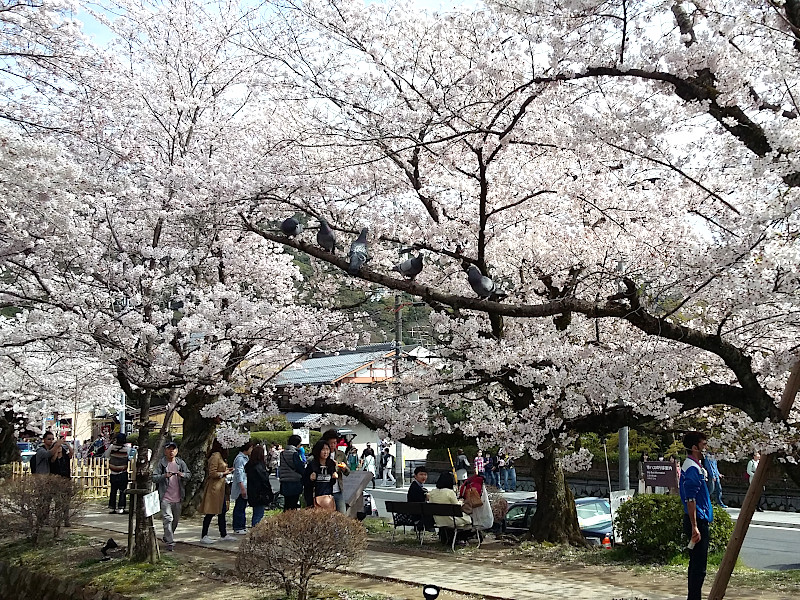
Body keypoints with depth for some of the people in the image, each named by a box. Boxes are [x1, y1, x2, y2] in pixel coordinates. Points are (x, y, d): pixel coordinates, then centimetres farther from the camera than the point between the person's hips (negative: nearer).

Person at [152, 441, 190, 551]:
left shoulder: (180, 463, 7)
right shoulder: (161, 463, -4)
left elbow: (189, 474, 10)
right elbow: (154, 478, -7)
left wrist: (183, 475, -12)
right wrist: (164, 476, -24)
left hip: (177, 497, 5)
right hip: (165, 497, -5)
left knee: (176, 519, 16)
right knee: (168, 519, -12)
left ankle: (167, 537, 36)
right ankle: (170, 542, -9)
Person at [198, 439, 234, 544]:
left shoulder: (219, 456, 14)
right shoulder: (215, 456, -17)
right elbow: (212, 473, -21)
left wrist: (226, 470, 10)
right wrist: (224, 473, -11)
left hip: (219, 488, 10)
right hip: (214, 488, -10)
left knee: (222, 511, 13)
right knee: (211, 512, -4)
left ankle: (223, 535, 20)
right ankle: (204, 536, 3)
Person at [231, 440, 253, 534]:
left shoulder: (246, 458, 17)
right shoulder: (240, 458, -15)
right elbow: (239, 474, -19)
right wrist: (242, 488, -23)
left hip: (245, 487, 10)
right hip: (240, 488, -10)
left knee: (242, 507, 13)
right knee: (239, 507, -5)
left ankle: (242, 526, 18)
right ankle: (237, 528, -1)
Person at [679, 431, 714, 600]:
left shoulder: (695, 466, 14)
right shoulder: (692, 468, -18)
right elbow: (690, 500, -24)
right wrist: (694, 527, -26)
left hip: (699, 519, 11)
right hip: (697, 521, -11)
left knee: (696, 564, 16)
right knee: (699, 566, -7)